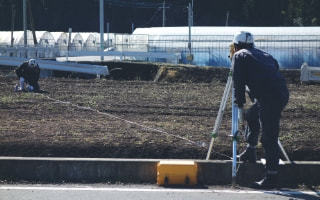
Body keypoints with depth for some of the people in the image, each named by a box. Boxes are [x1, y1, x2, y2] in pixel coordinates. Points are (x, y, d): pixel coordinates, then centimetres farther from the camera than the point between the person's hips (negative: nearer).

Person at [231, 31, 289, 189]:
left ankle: (271, 178, -7)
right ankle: (250, 151, 34)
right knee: (251, 116, 30)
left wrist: (239, 103, 7)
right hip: (282, 94, 7)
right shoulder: (264, 54, 28)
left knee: (269, 138, -6)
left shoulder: (239, 56, 10)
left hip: (268, 97, -7)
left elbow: (239, 82, 1)